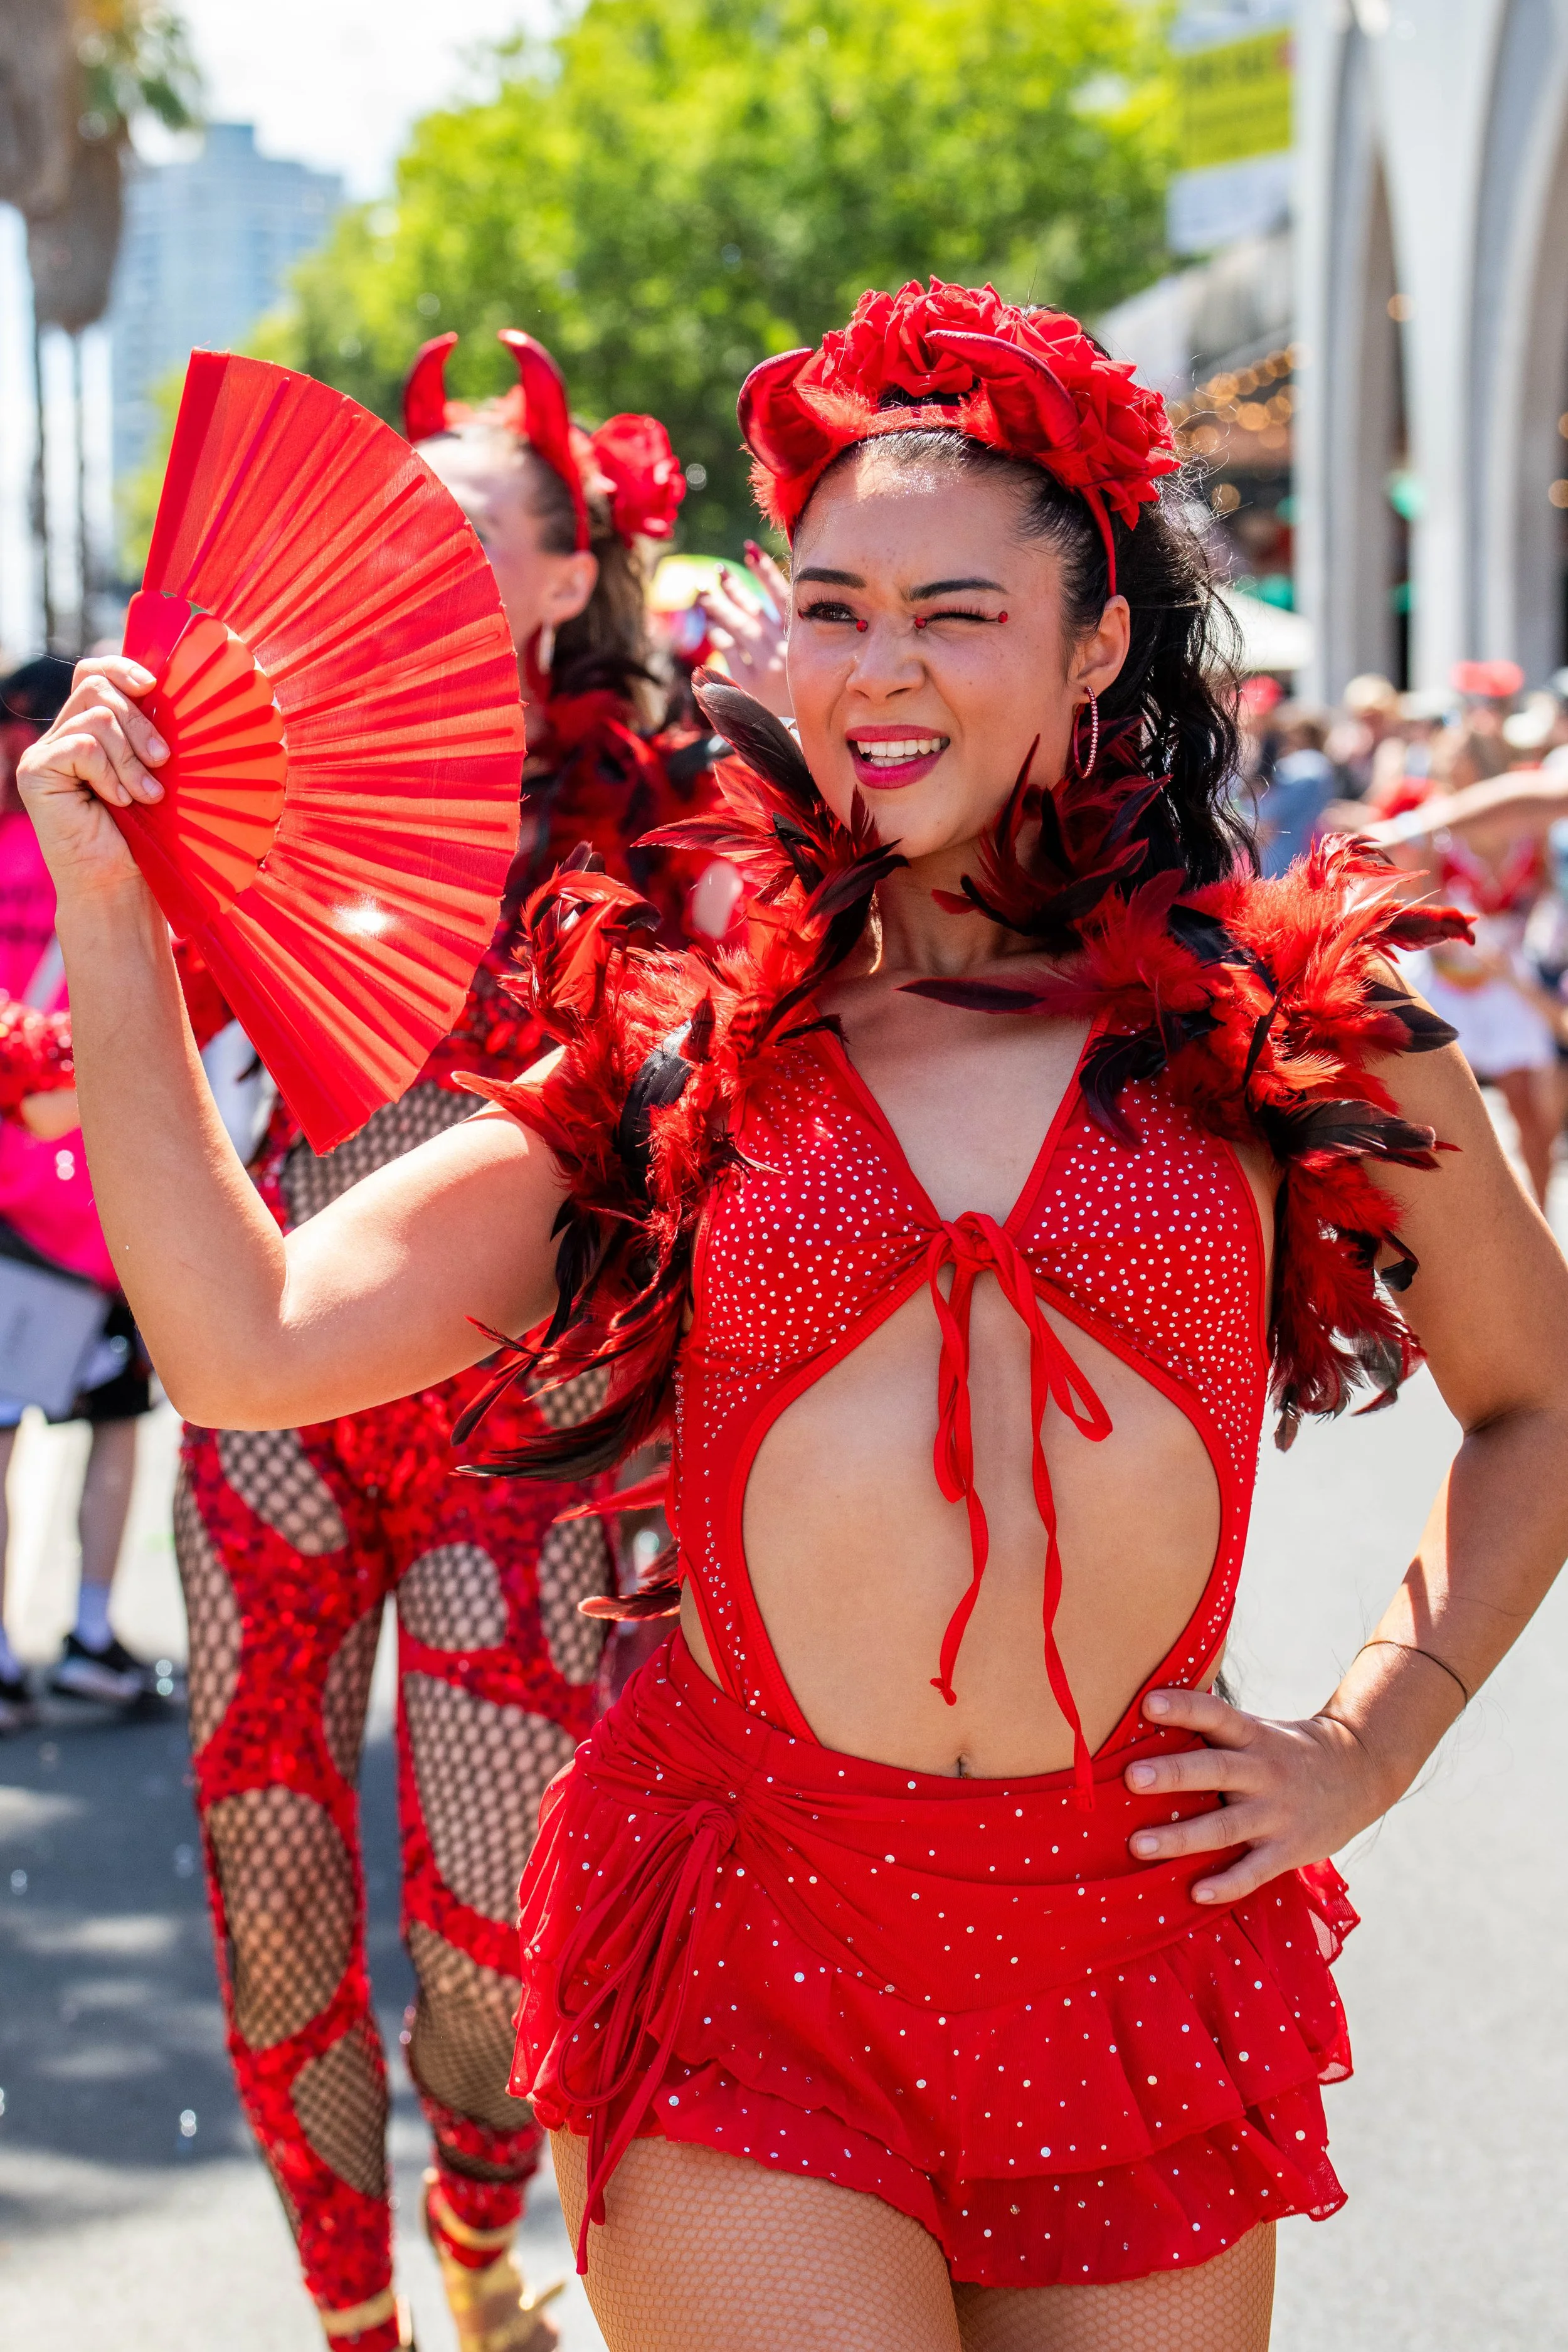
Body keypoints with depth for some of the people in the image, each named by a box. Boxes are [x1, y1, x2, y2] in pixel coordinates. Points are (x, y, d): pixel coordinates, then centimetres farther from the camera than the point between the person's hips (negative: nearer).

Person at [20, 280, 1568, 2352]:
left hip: (1139, 1964, 1)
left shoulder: (1285, 1021, 1)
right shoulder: (675, 1051, 2)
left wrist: (1369, 1747, 6)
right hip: (744, 1966, -1)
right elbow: (247, 1345, -6)